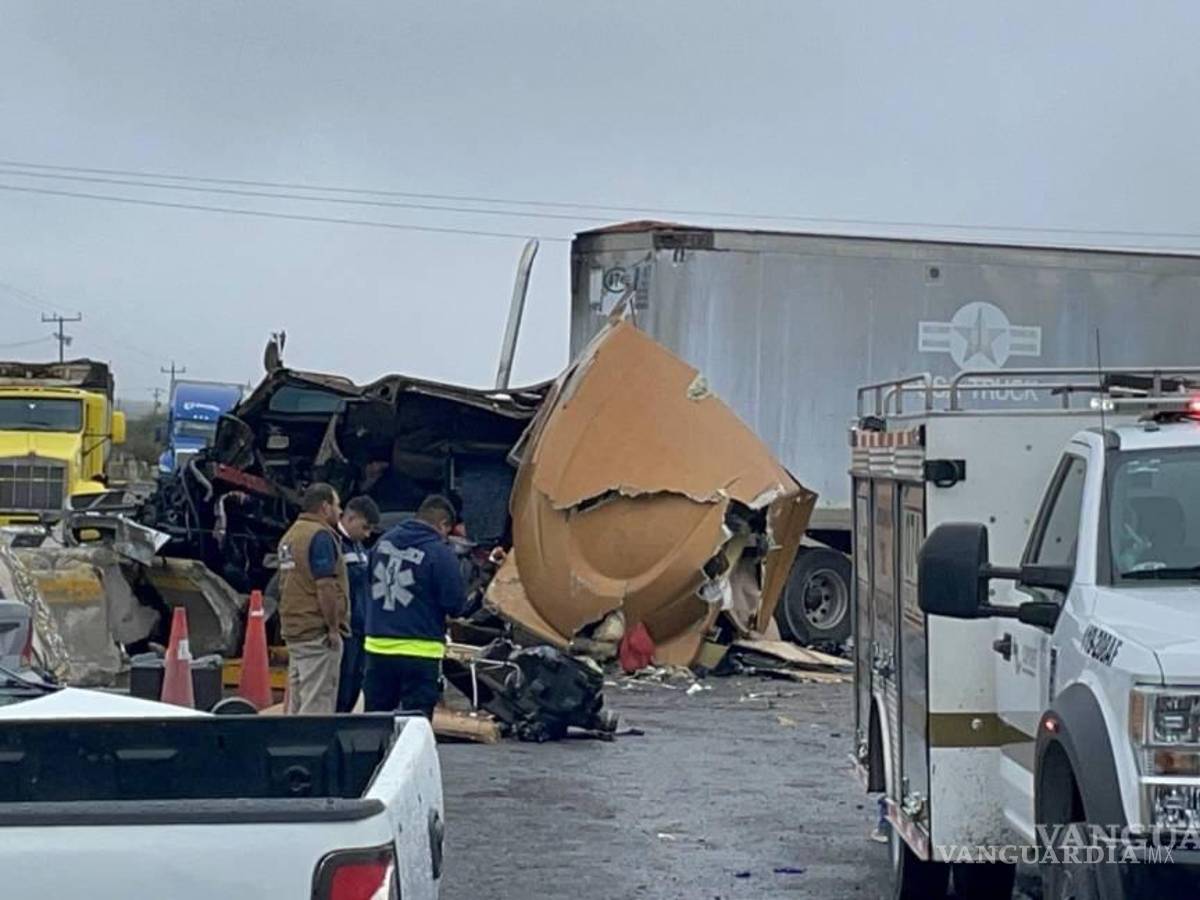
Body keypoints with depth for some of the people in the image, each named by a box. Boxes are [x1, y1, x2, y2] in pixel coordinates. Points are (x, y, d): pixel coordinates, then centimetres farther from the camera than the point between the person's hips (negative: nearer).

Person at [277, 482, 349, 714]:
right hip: (317, 631, -9)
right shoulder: (320, 535, -12)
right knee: (317, 704, -9)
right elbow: (325, 586, -20)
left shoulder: (290, 535, 16)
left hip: (293, 628, 9)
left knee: (296, 703, 13)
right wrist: (334, 628, -15)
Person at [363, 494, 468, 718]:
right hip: (420, 651, -5)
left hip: (378, 647, 5)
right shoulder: (439, 553, -14)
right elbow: (456, 604, -13)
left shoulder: (384, 542, 5)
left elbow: (370, 582, 19)